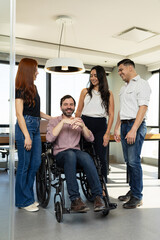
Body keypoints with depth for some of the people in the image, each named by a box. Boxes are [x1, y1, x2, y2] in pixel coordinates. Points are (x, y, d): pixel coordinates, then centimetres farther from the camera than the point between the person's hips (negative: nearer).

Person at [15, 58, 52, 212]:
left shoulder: (33, 88, 16)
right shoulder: (21, 89, -8)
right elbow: (19, 114, -14)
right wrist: (27, 136, -19)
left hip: (35, 127, 9)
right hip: (25, 126, -8)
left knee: (35, 163, 10)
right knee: (24, 165, 0)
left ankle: (28, 197, 23)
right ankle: (23, 201, 12)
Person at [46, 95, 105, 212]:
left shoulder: (78, 121, 23)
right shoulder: (54, 121, 14)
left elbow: (90, 138, 10)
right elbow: (50, 138, -6)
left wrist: (82, 125, -8)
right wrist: (63, 121, -10)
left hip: (77, 151, 2)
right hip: (60, 154, -2)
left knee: (86, 156, -34)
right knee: (70, 155, -38)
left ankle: (98, 196, -35)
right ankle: (75, 199, -40)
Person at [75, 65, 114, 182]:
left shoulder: (108, 93, 5)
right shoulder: (85, 91, 9)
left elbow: (111, 114, 2)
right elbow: (78, 111, 11)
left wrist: (107, 133, -6)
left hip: (100, 126, -1)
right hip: (85, 125, 1)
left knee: (101, 158, 2)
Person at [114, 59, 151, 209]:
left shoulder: (141, 84, -4)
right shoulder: (124, 88, 22)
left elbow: (143, 108, -15)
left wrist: (133, 130, -21)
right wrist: (116, 129, 19)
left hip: (136, 125, -8)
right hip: (124, 125, 8)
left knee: (134, 161, -9)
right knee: (128, 161, 10)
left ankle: (137, 197, -1)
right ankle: (132, 191, 21)